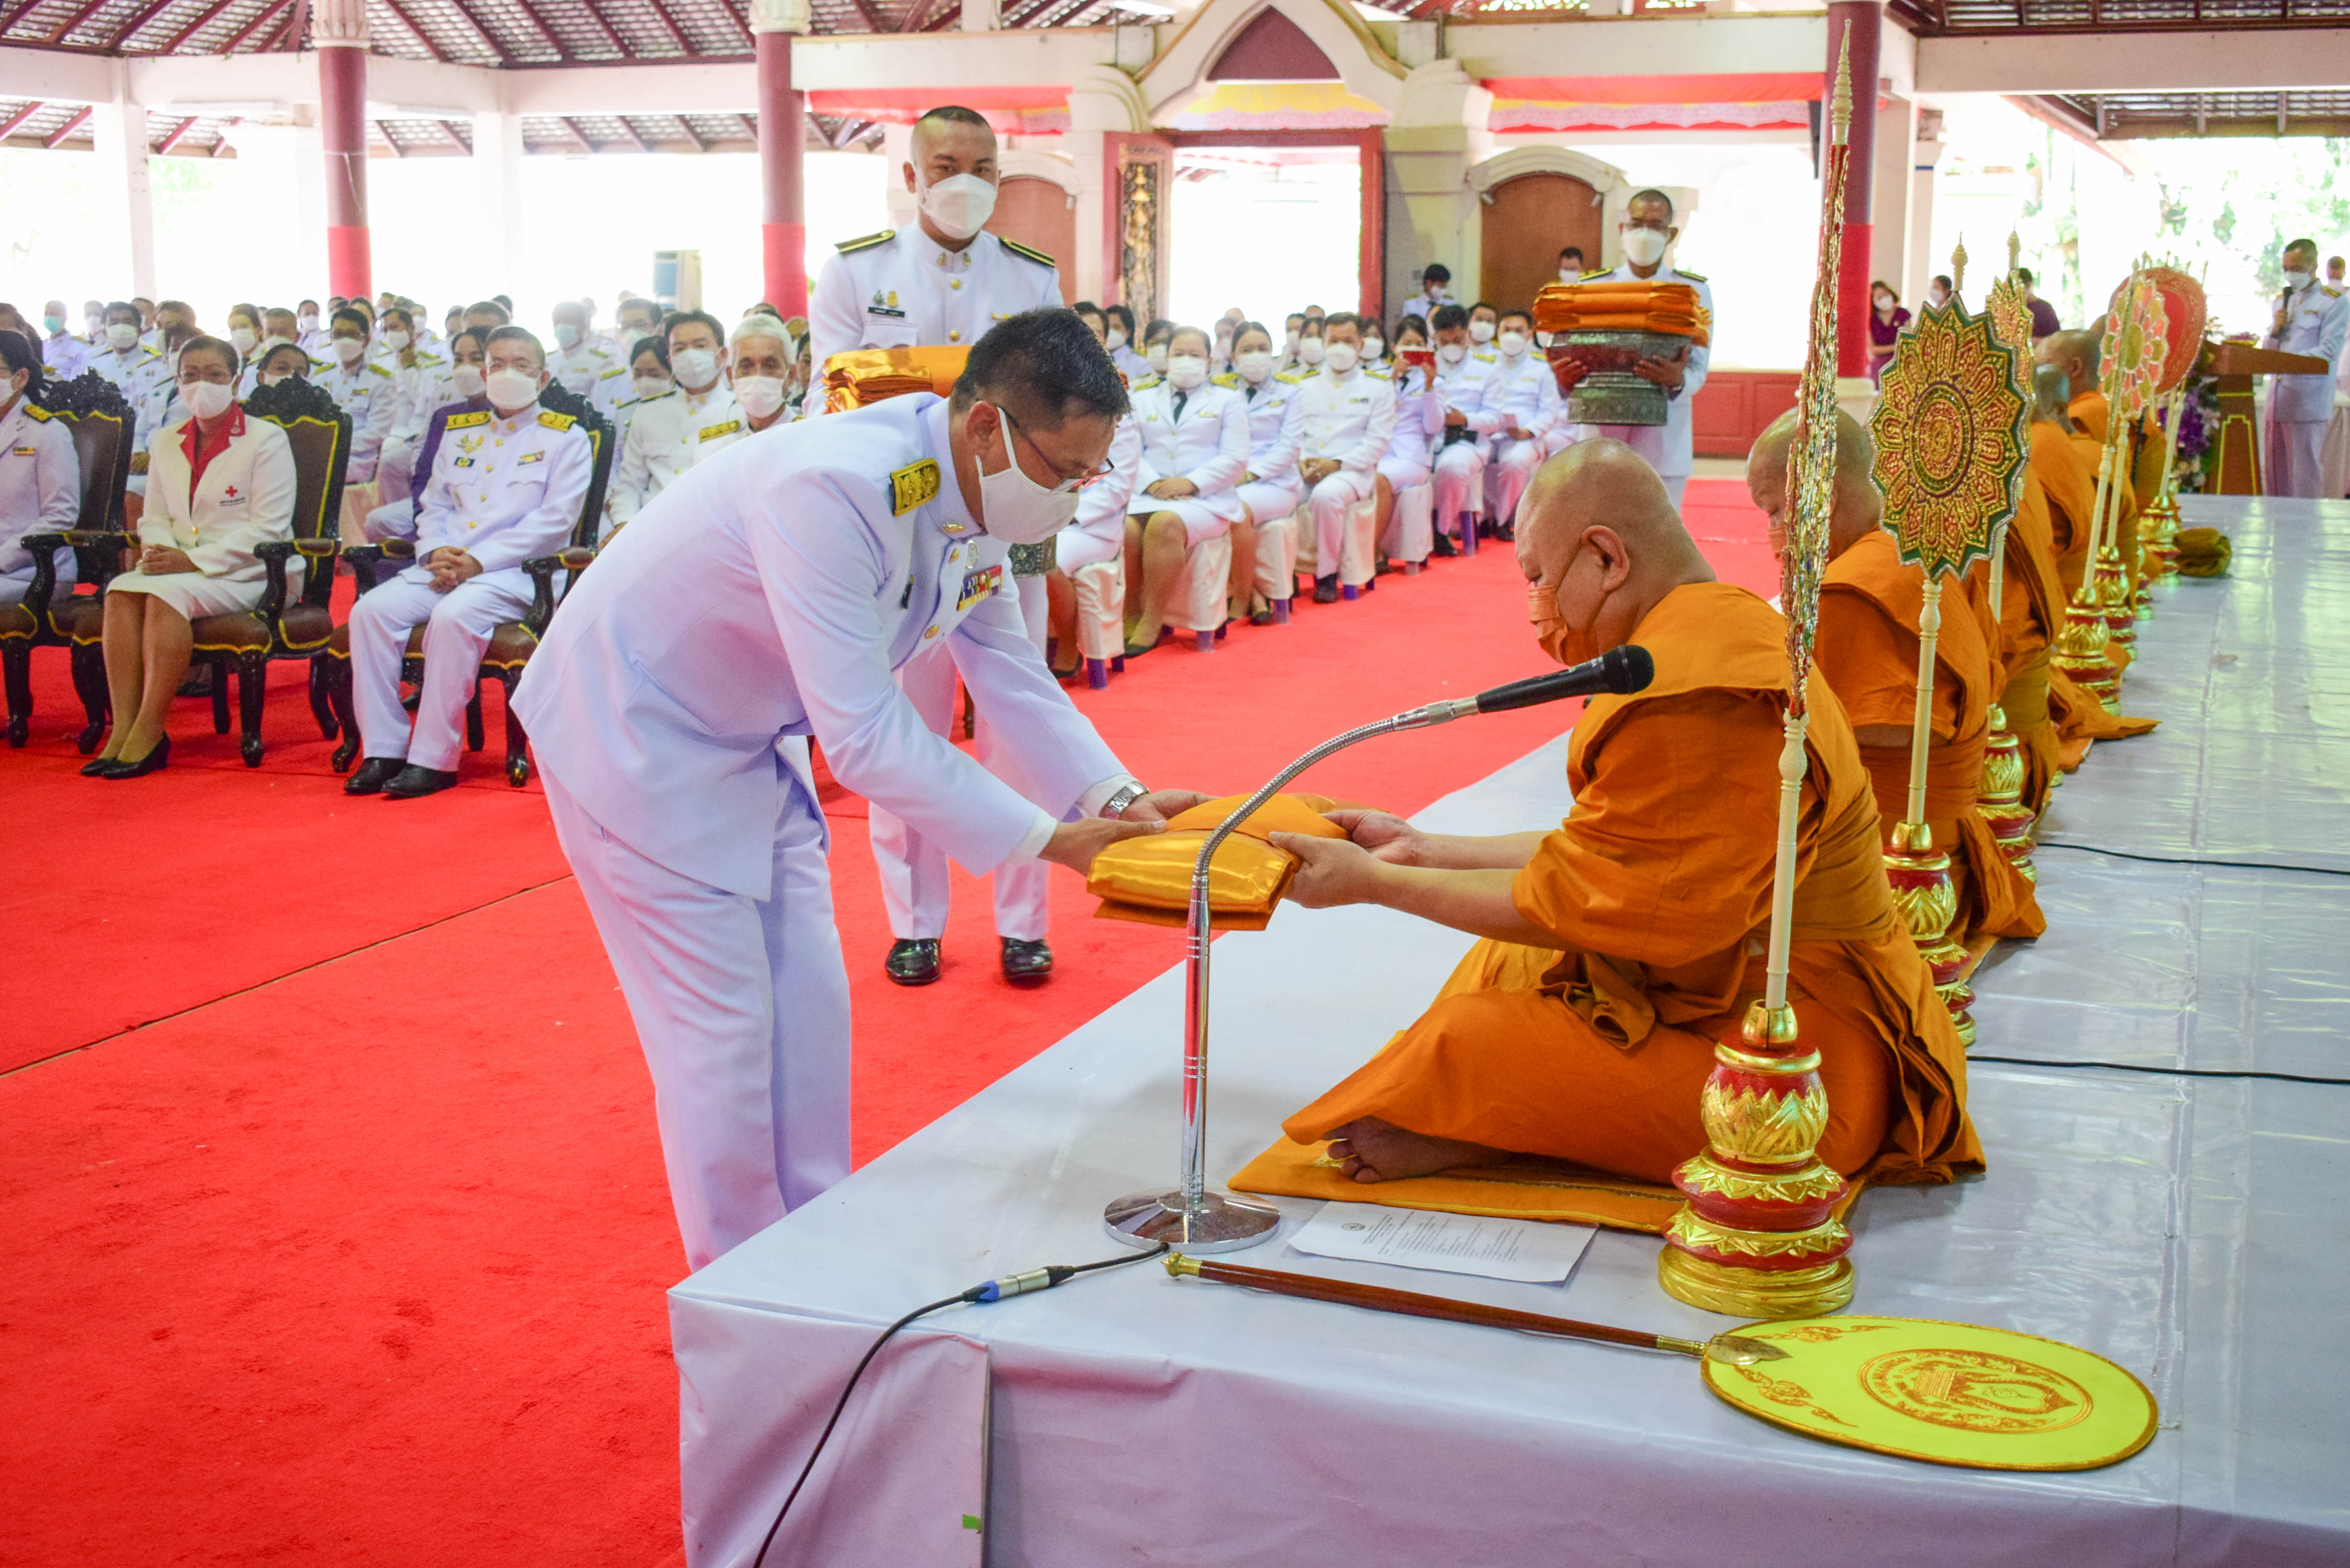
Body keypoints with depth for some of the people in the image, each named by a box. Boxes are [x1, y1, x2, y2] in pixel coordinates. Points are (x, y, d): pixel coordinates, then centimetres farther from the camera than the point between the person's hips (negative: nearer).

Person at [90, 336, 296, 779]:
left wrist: (193, 561, -19)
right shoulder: (166, 442, 17)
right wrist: (157, 552, -8)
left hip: (249, 573, -6)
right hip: (180, 569, 6)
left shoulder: (266, 440, -3)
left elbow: (267, 527, -12)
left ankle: (149, 734, -30)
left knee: (167, 593, -32)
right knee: (123, 589, -25)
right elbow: (154, 518, 18)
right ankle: (123, 728, -30)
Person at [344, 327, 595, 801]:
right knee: (371, 609, -19)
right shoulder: (459, 432, 23)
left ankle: (434, 760, -27)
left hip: (517, 572, -6)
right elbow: (434, 505, 22)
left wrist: (480, 561, -14)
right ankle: (383, 750, -15)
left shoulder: (565, 438, 5)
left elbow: (555, 520, -7)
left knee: (452, 616, -35)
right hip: (445, 567, 6)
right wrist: (436, 552, -2)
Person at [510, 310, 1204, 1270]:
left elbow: (1012, 678, 0)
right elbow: (863, 736, -36)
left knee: (807, 1011, 11)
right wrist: (1047, 840, -33)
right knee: (720, 1028, -4)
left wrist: (1115, 799, -15)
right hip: (635, 731, -9)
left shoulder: (972, 499, -8)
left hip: (747, 741, 9)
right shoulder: (834, 489, -36)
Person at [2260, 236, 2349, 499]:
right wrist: (2275, 331, -1)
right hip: (2279, 396, 6)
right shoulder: (2282, 301, 19)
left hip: (2308, 400, -6)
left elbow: (2328, 351, -10)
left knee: (2304, 469, -8)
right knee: (2274, 466, 5)